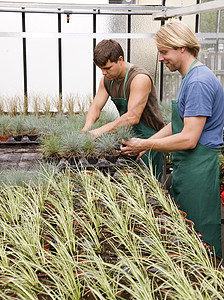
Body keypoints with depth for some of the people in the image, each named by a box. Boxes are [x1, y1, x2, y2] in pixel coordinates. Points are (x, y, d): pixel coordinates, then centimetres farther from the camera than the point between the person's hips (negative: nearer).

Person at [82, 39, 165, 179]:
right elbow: (96, 107, 6)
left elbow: (133, 117, -29)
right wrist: (86, 128, -15)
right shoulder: (107, 79, 5)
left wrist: (101, 131, -33)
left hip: (148, 137, -7)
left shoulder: (140, 78, -21)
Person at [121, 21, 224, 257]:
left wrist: (145, 145, -14)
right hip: (186, 166, 10)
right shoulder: (190, 78, 14)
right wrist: (144, 144, 13)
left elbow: (189, 139, -23)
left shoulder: (198, 82, -19)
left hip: (198, 168, -10)